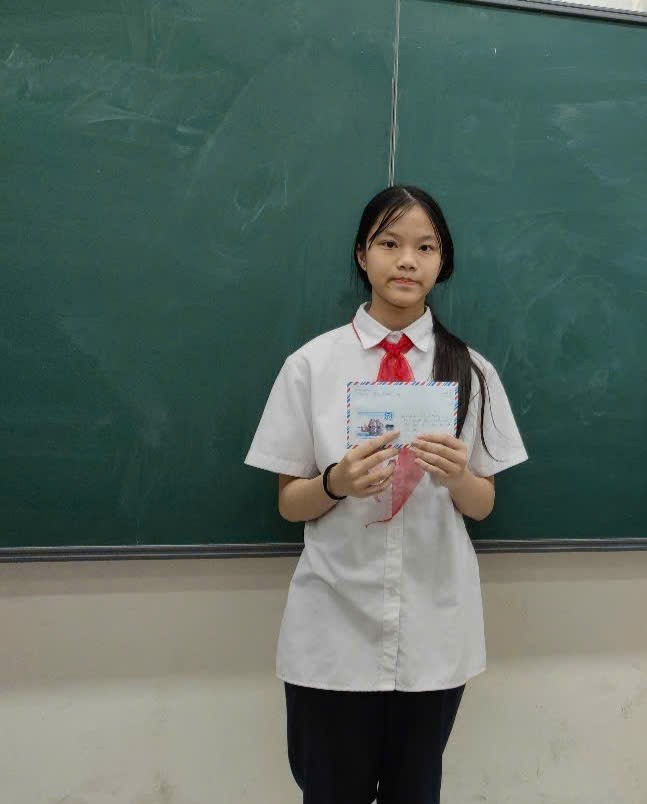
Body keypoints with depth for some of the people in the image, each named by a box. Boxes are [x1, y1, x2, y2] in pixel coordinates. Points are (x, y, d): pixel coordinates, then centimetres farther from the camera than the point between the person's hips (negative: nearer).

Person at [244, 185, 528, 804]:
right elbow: (289, 504, -1)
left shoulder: (472, 371, -1)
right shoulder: (311, 364, -6)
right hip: (334, 629, -1)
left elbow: (482, 505, 4)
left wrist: (457, 477, -18)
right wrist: (337, 482, -22)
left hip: (435, 628, 2)